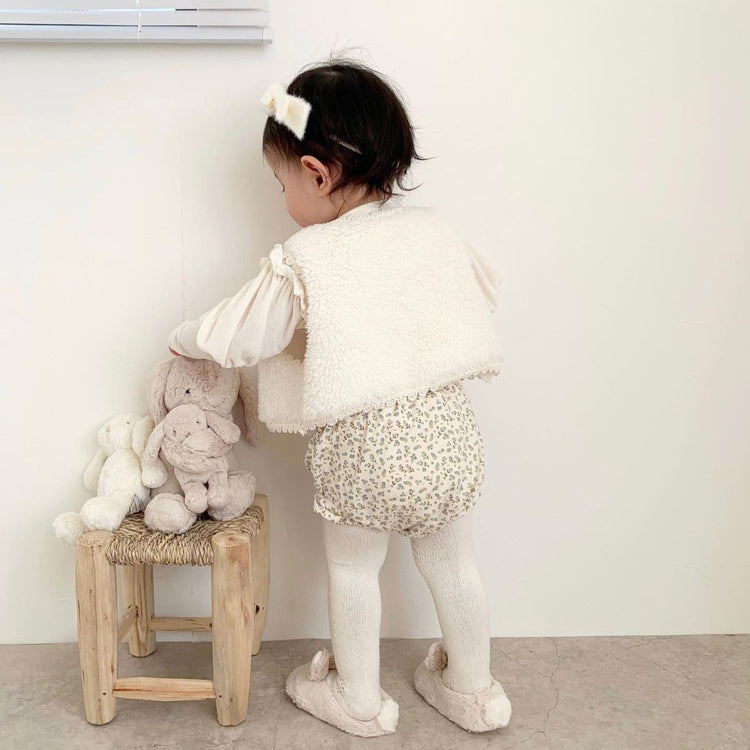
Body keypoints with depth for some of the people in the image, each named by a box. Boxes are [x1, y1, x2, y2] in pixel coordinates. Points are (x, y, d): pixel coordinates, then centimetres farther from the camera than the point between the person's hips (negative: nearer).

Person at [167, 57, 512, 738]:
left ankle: (359, 699, 37)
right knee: (452, 563, 21)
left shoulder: (303, 261, -15)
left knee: (353, 567, 19)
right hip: (449, 432, 5)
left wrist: (183, 341, 16)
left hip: (360, 449, -4)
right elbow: (485, 292, 14)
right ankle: (473, 691, 40)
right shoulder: (434, 229, -2)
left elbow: (234, 337, -6)